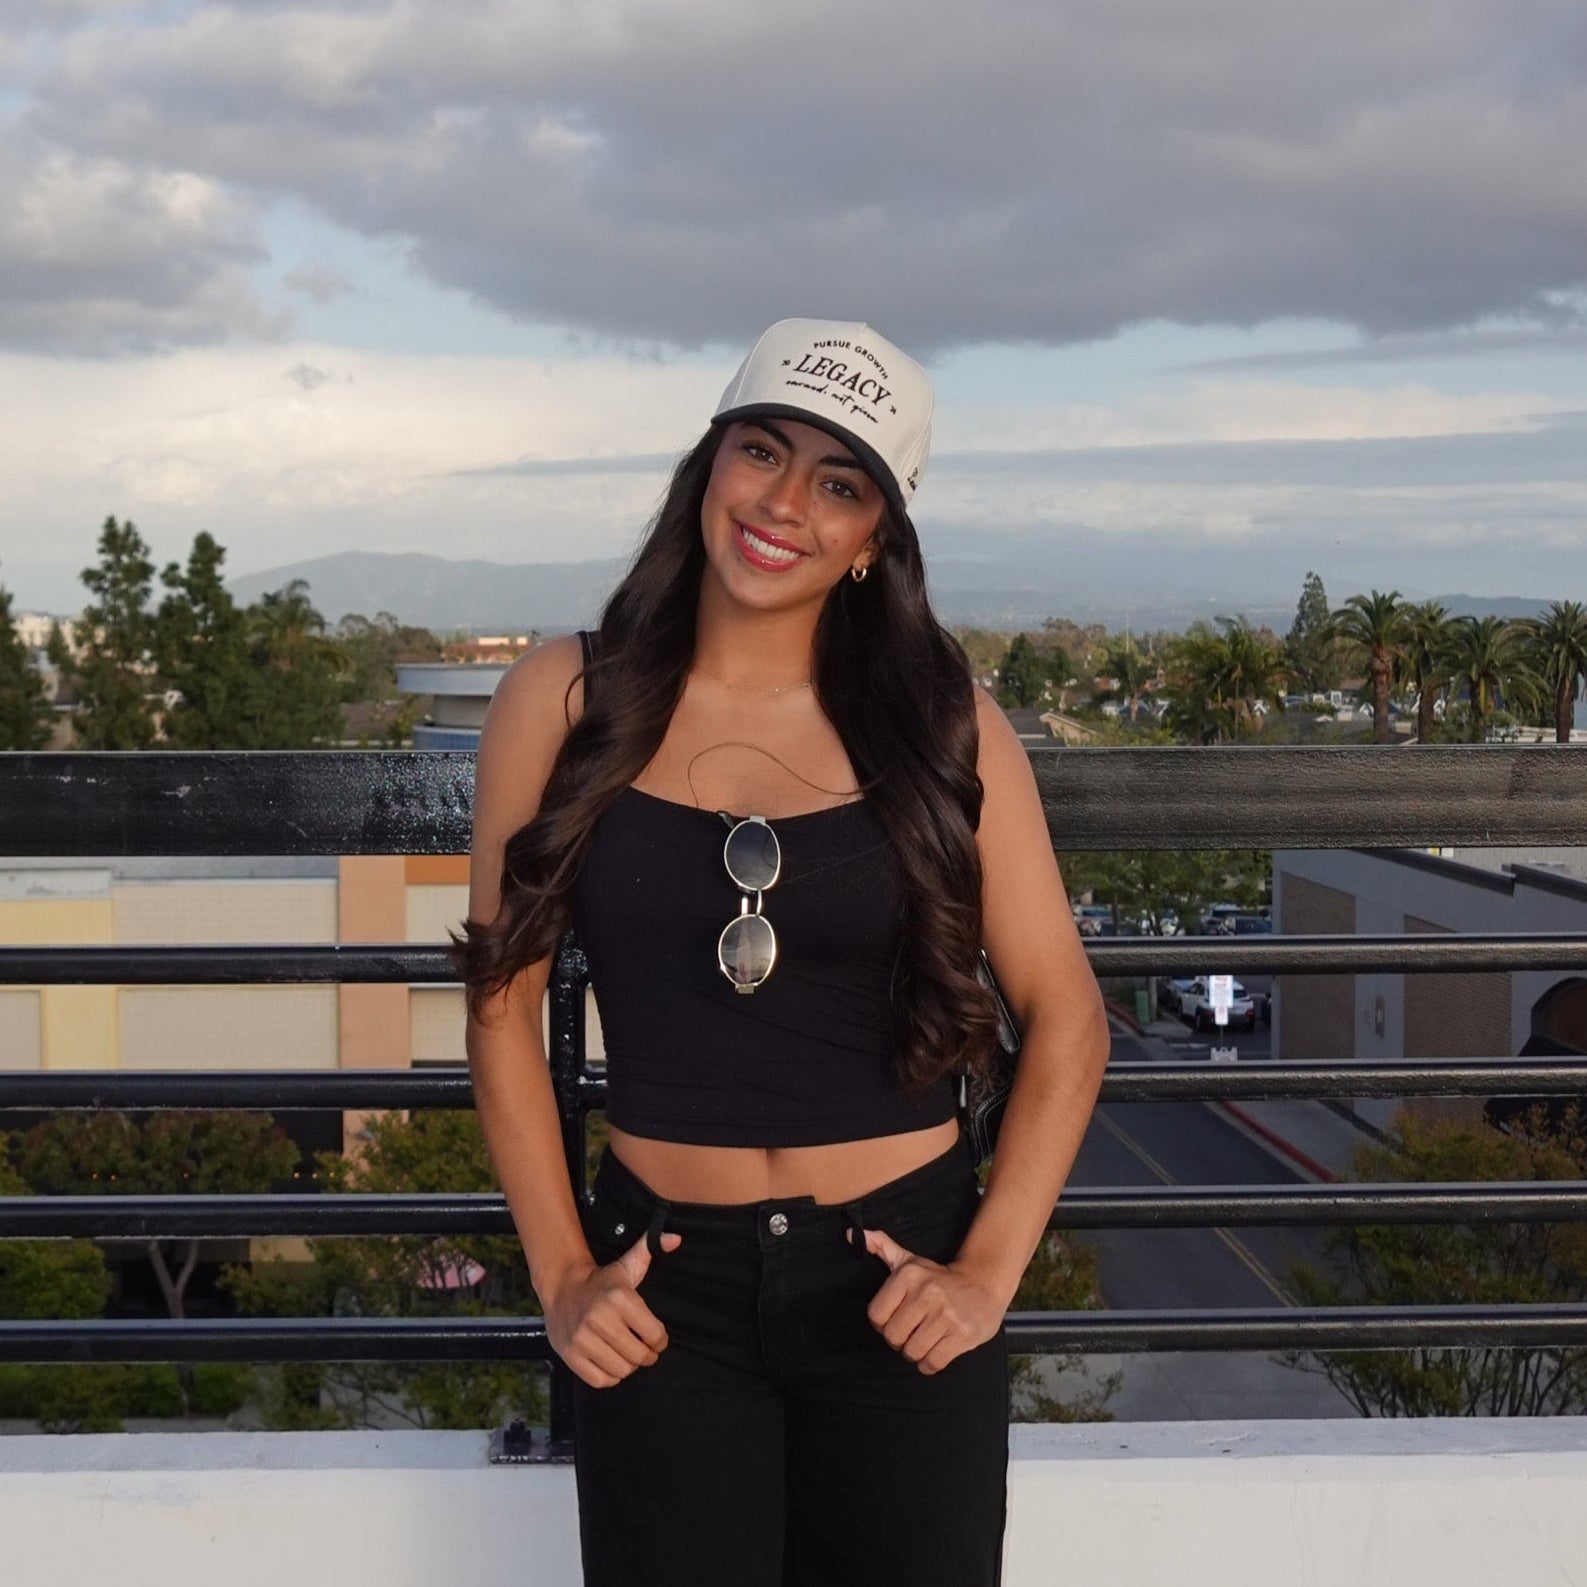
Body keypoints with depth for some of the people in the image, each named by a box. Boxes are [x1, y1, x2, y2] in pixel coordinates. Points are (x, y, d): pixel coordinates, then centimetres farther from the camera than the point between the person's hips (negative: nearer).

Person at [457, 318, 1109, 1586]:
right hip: (667, 1291, 0)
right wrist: (561, 1277, -1)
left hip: (894, 1285, 0)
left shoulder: (942, 723, -3)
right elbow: (503, 1004, 3)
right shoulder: (568, 701, -2)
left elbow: (1066, 1017, 1)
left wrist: (988, 1273, -5)